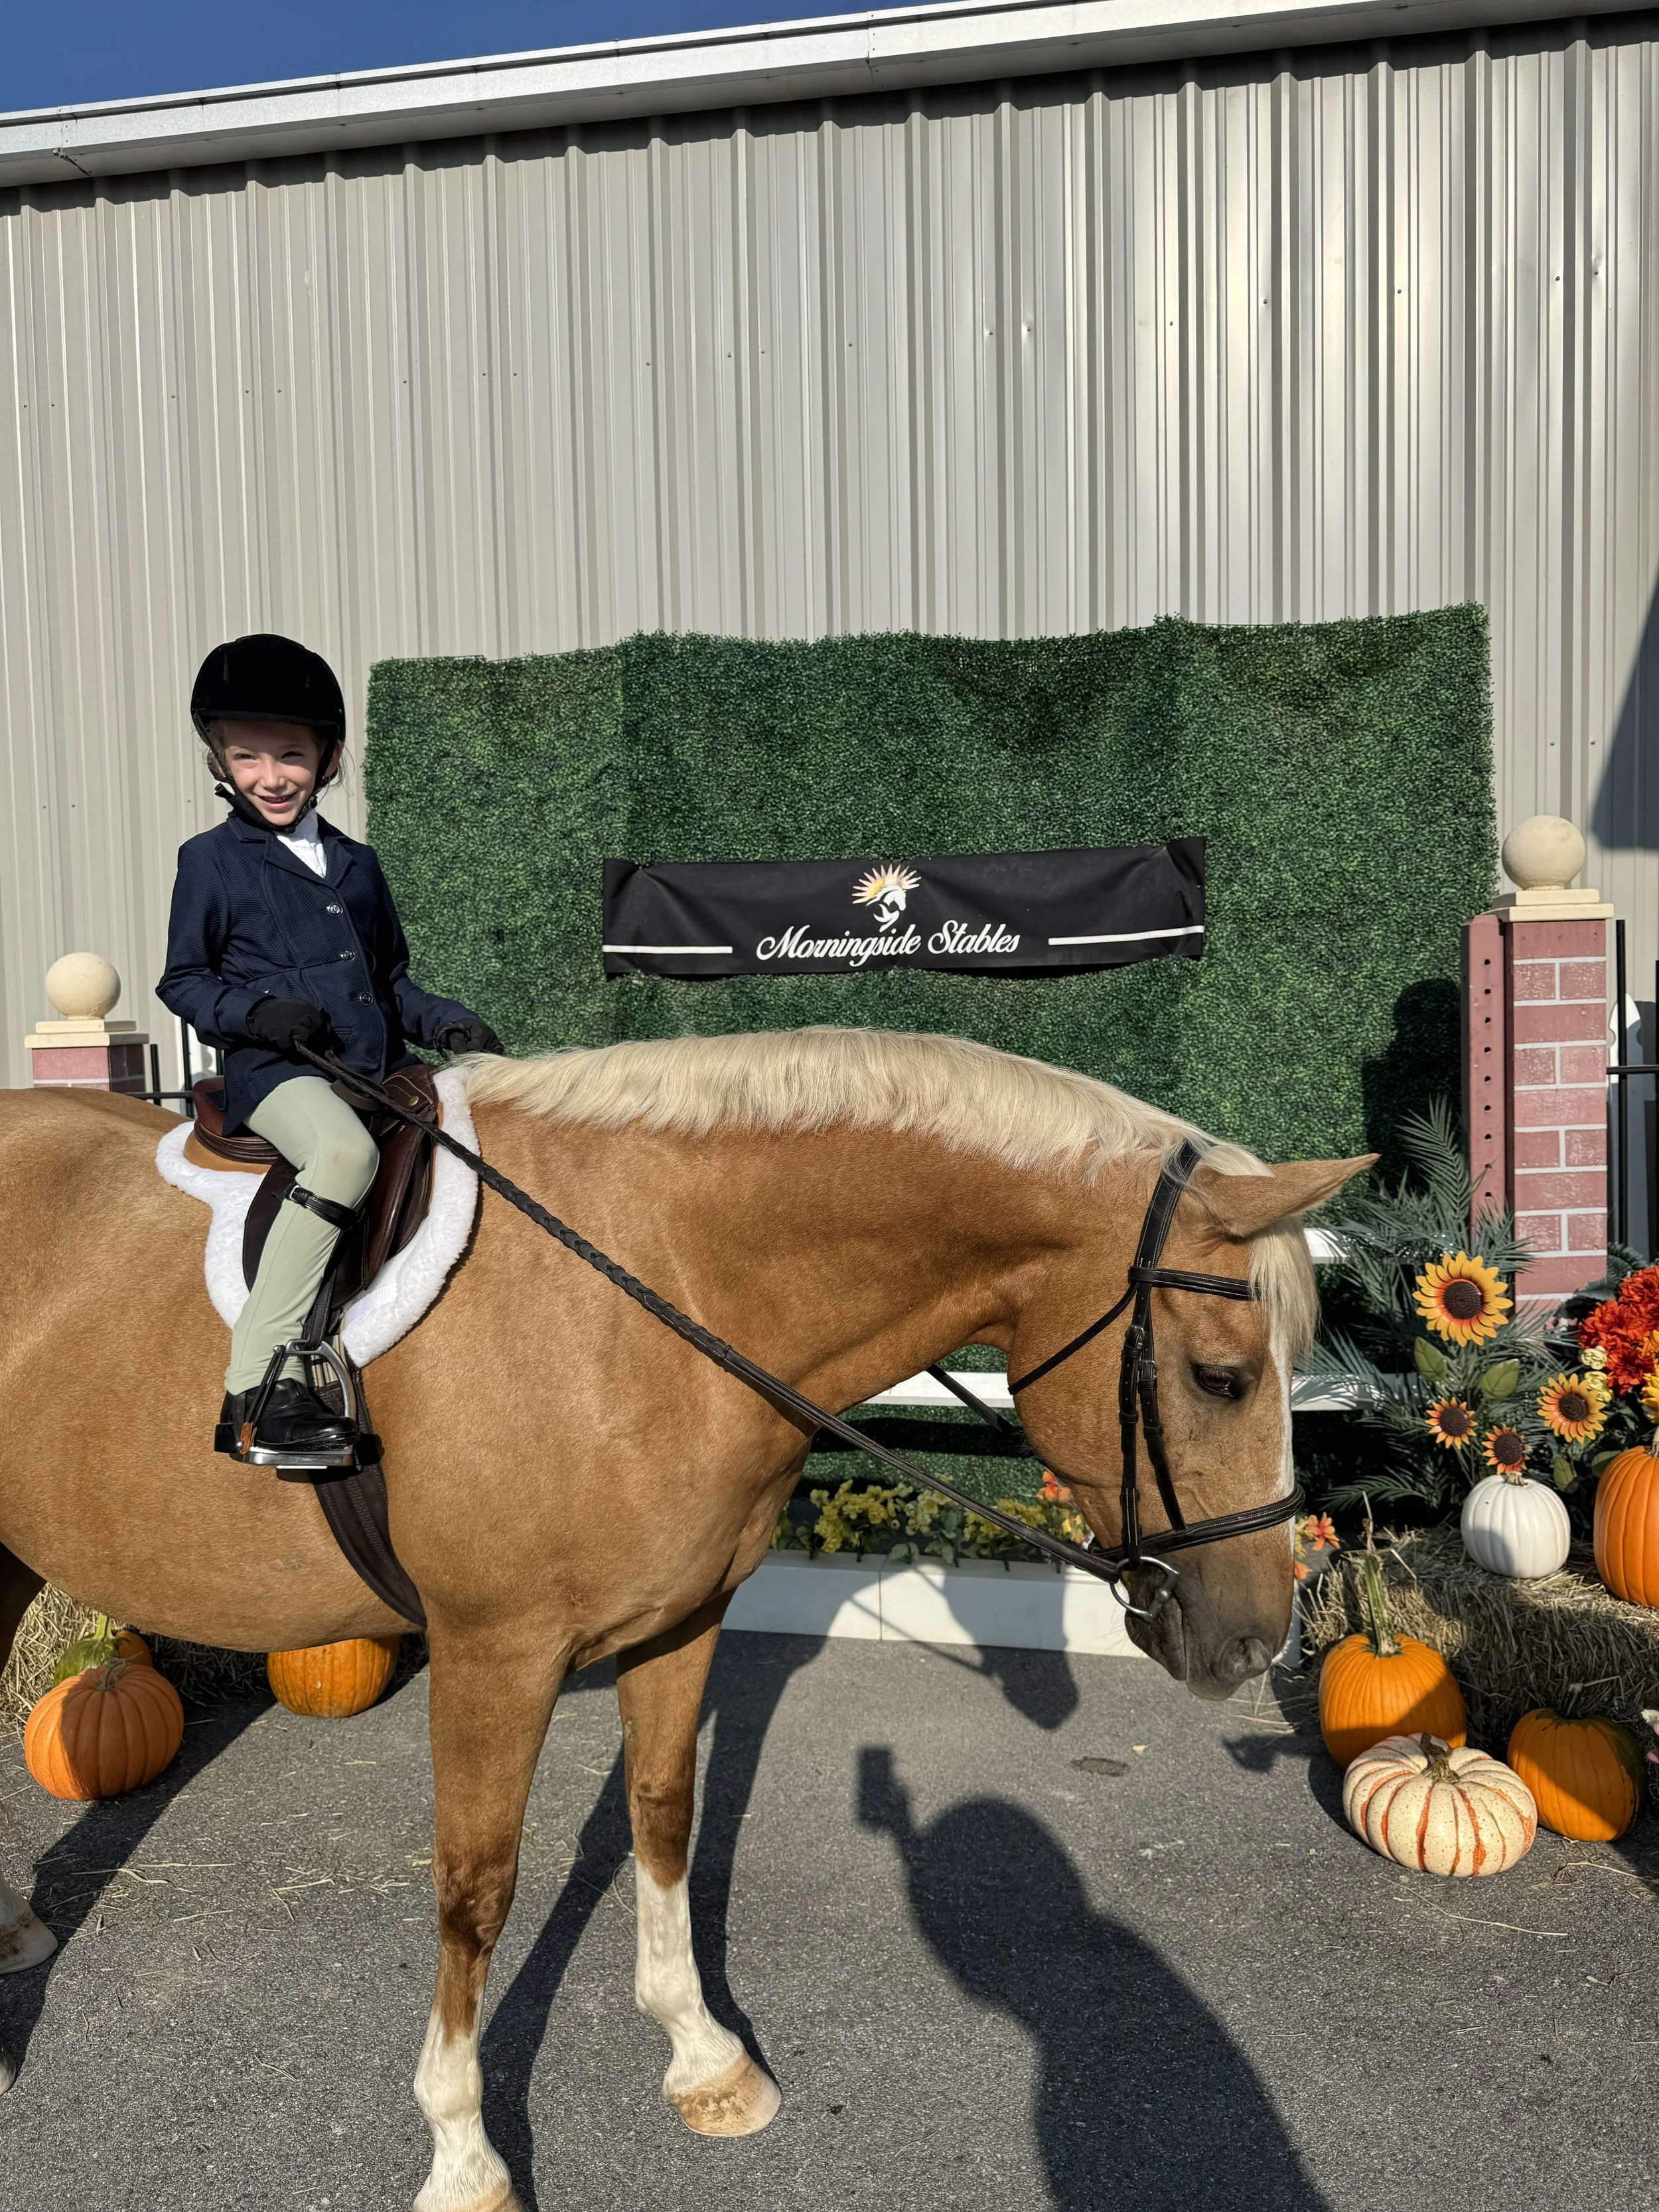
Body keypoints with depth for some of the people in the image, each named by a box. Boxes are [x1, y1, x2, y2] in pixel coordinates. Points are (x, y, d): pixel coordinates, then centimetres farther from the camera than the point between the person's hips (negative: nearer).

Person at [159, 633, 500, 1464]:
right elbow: (181, 981, 6)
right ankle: (257, 1389, -35)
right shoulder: (211, 861, 5)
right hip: (275, 1068, -6)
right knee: (347, 1150, -37)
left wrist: (445, 1022, 4)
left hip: (379, 1067, 6)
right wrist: (256, 1010, -14)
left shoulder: (357, 863, 18)